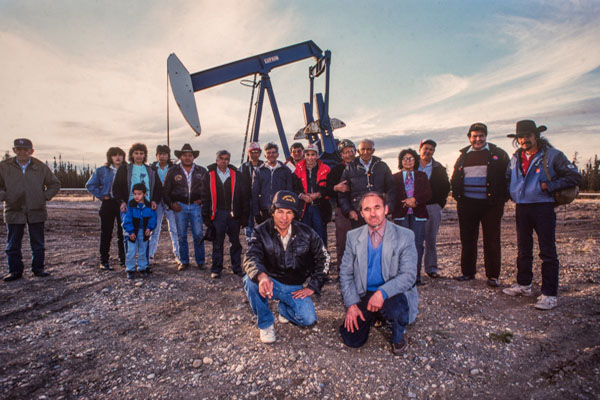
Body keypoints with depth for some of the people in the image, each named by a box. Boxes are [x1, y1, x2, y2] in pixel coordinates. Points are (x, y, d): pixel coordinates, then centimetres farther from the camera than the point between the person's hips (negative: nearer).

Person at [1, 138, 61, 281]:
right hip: (14, 212, 0)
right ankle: (15, 271, 17)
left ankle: (38, 269, 17)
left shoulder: (41, 167, 4)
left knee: (38, 244, 7)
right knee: (13, 245, 6)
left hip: (37, 212, 0)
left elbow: (54, 184, 13)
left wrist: (45, 196, 2)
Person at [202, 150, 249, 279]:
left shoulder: (237, 175, 5)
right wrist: (206, 216, 0)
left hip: (234, 214, 1)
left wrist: (244, 215, 0)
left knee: (235, 242, 9)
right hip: (217, 214, 0)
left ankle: (237, 268, 21)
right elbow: (205, 197, 6)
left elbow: (244, 196, 5)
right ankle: (216, 269, 18)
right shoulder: (209, 176, 5)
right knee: (217, 243, 7)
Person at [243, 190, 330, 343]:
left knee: (308, 319, -20)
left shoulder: (306, 233, -7)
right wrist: (262, 276, -50)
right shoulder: (261, 232, -12)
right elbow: (251, 258, -27)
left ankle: (284, 308, 17)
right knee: (250, 280, -33)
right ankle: (265, 324, -7)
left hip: (295, 287, 1)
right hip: (270, 282, -1)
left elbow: (323, 258, 2)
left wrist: (312, 287, -3)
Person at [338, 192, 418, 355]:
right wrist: (351, 304, -9)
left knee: (397, 307, -36)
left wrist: (383, 292, -32)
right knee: (351, 339, -9)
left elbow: (409, 275, -16)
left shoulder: (405, 236, -10)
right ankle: (374, 316, 24)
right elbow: (345, 273, 3)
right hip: (364, 295, 3)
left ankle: (399, 336, 1)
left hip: (393, 294, -3)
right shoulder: (353, 236, 0)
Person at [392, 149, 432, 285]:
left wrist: (415, 199, -12)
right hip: (401, 215, -1)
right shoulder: (395, 177, 12)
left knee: (418, 244, -2)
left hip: (418, 214, 2)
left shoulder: (422, 176, 17)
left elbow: (428, 194, 5)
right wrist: (405, 203, -12)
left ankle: (416, 276, 4)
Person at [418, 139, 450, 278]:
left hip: (432, 207, 1)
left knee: (431, 239, 5)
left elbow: (446, 187, 15)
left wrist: (440, 203, 6)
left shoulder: (439, 168, 10)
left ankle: (431, 267, 15)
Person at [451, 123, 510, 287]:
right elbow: (455, 178, 19)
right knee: (467, 239, 8)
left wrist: (502, 198, -4)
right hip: (467, 204, 3)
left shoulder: (498, 154, 4)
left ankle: (493, 276, 12)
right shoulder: (464, 155, 13)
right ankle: (467, 272, 20)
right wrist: (457, 196, 6)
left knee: (492, 241, 2)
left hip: (490, 204, -3)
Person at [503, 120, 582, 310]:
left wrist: (549, 186, -14)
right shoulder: (516, 158, 12)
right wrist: (513, 194, 9)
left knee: (547, 252, -3)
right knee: (523, 250, 15)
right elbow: (507, 179, 24)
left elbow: (574, 177, -7)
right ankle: (524, 284, 29)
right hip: (521, 209, 6)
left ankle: (549, 294, 4)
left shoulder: (552, 155, -4)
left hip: (543, 207, -5)